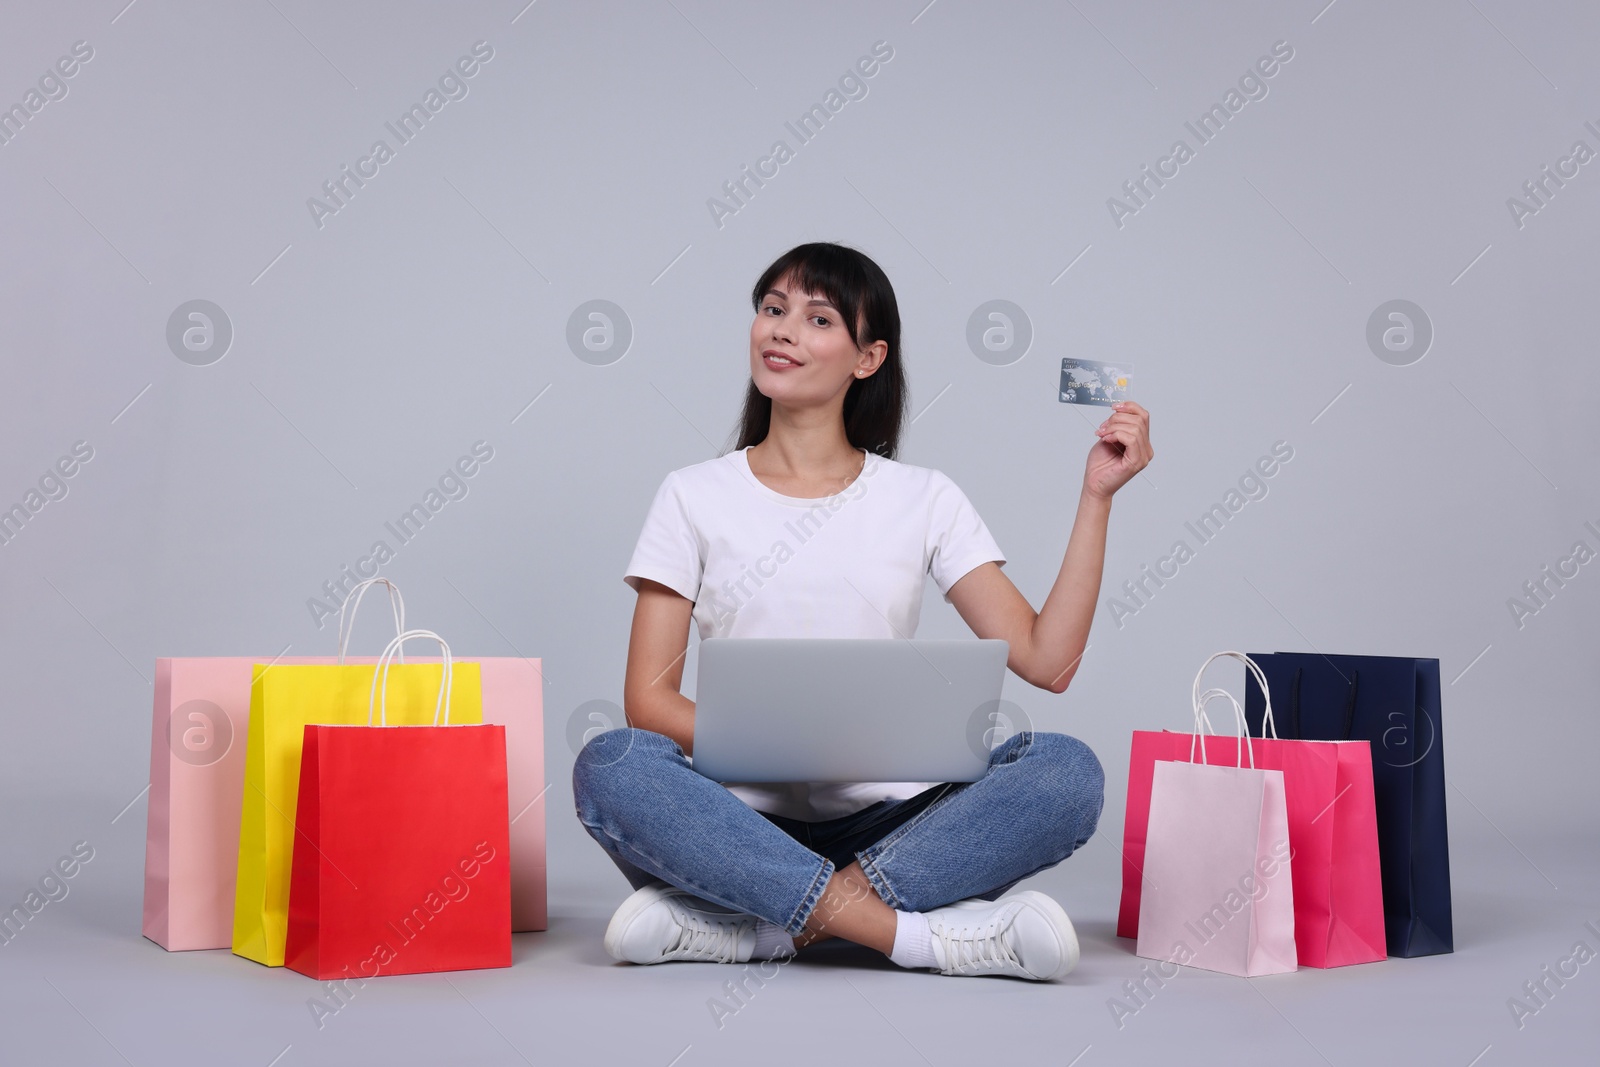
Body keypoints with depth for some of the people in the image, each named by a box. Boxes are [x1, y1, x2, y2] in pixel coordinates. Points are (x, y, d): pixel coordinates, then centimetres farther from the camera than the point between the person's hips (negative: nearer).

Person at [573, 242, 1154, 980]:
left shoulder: (923, 499, 11)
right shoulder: (695, 496, 9)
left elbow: (1047, 660, 3)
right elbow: (647, 696, 1)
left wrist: (1097, 496, 0)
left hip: (885, 826, 1)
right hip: (743, 824, -1)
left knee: (1066, 772, -24)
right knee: (610, 766, -31)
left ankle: (767, 927, -28)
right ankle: (917, 934, -30)